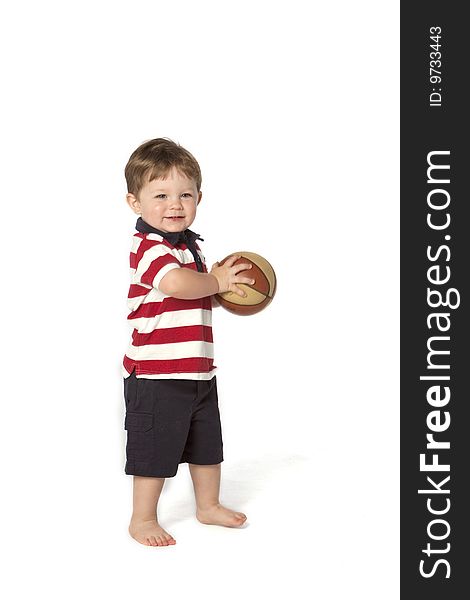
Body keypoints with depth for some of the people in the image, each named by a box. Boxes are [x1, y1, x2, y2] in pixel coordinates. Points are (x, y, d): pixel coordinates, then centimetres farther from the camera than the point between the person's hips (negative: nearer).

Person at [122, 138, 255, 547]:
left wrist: (222, 284, 8)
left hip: (199, 370, 9)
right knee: (155, 451, 4)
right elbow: (175, 283, -38)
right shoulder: (147, 247, -18)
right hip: (156, 374, -9)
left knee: (207, 444, 22)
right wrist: (217, 281, -21)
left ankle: (209, 505, 41)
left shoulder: (190, 244, 12)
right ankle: (143, 520, 22)